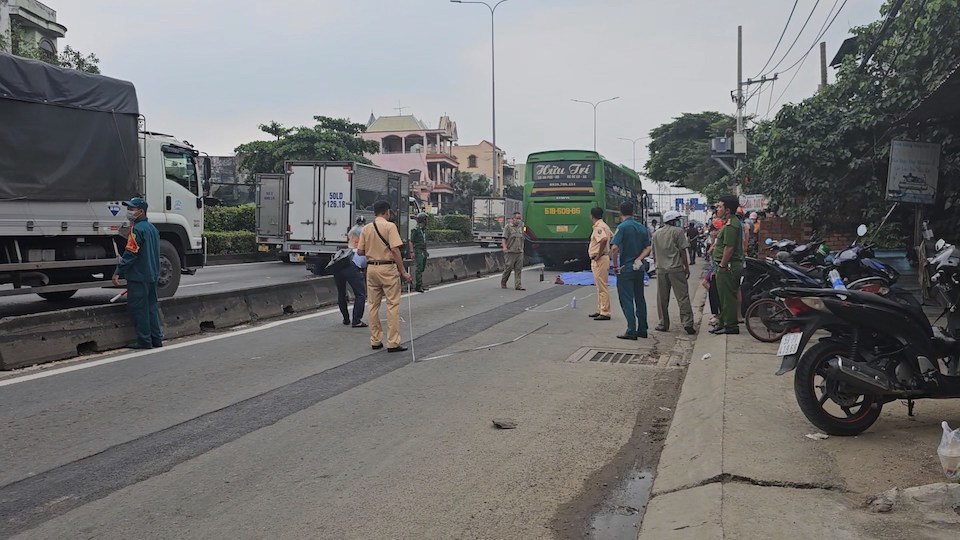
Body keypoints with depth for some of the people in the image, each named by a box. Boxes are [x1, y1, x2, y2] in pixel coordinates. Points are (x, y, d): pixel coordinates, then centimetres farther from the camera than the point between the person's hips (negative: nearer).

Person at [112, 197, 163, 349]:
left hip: (138, 277, -9)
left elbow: (130, 253, -20)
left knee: (138, 308, -3)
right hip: (153, 275, 9)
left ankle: (144, 341, -1)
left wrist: (118, 272, -19)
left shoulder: (137, 229, -14)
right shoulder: (152, 228, 15)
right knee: (151, 307, 13)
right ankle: (156, 339, 15)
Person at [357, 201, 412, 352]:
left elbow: (360, 252, 5)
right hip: (388, 268, -5)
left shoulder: (366, 228, 6)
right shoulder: (389, 226, -8)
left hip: (371, 268, 5)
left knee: (372, 305, 12)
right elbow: (395, 250, -15)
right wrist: (403, 271, -12)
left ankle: (375, 341, 17)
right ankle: (393, 343, -3)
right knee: (392, 305, -1)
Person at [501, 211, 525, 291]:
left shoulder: (520, 228, 18)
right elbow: (504, 238, -9)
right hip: (510, 252, -6)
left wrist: (522, 248, 20)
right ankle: (503, 283, 15)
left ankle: (518, 285, 1)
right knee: (508, 268, -3)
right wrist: (504, 247, -22)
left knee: (518, 269, 1)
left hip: (519, 252, 6)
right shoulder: (508, 227, -2)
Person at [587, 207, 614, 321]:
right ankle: (600, 310, 25)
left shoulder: (598, 227, -17)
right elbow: (612, 236, 24)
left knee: (602, 287, -8)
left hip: (599, 260, -11)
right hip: (600, 259, 11)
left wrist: (599, 255, -24)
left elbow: (604, 239, -33)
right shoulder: (604, 225, 15)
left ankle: (605, 313, -6)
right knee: (600, 286, 17)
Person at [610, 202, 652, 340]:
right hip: (639, 269, 6)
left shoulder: (622, 227, -12)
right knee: (640, 299, 14)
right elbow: (648, 248, 7)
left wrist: (615, 266, -12)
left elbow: (614, 248, -22)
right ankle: (642, 329, 19)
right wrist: (638, 260, -3)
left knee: (627, 300, -1)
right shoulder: (642, 227, 8)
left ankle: (631, 331, -4)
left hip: (625, 269, -6)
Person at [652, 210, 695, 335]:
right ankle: (687, 322, -9)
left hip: (661, 269, 4)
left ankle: (663, 324, 12)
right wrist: (687, 267, 0)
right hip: (676, 269, -4)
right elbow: (683, 251, -6)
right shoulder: (678, 231, -3)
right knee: (683, 296, -3)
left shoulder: (656, 234, 12)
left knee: (662, 298, 8)